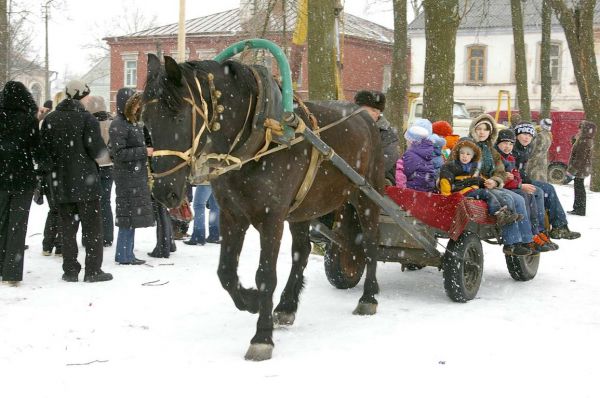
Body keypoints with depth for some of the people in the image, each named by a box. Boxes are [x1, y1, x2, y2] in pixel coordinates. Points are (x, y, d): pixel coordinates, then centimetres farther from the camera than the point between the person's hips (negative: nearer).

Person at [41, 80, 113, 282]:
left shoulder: (49, 120, 2)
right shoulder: (87, 119, -12)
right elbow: (98, 151, -14)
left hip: (61, 182, 4)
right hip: (86, 181, -4)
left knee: (68, 227, 11)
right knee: (92, 226, 4)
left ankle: (70, 270, 12)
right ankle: (93, 270, 4)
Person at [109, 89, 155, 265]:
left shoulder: (133, 123, 14)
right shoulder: (118, 125, -13)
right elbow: (119, 153, -18)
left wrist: (148, 150, 7)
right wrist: (144, 152, -17)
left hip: (138, 176, 9)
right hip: (127, 177, -9)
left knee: (132, 215, 11)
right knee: (129, 214, -5)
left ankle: (127, 254, 17)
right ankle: (123, 255, 2)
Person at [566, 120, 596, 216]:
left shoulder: (584, 142, -21)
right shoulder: (586, 140, 11)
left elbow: (580, 158, -24)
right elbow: (576, 151, 22)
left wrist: (572, 170, -21)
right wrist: (575, 139, 9)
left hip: (580, 169, -10)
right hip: (581, 169, 10)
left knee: (579, 188, -3)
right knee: (579, 188, 16)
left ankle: (580, 210, 2)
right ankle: (578, 208, 24)